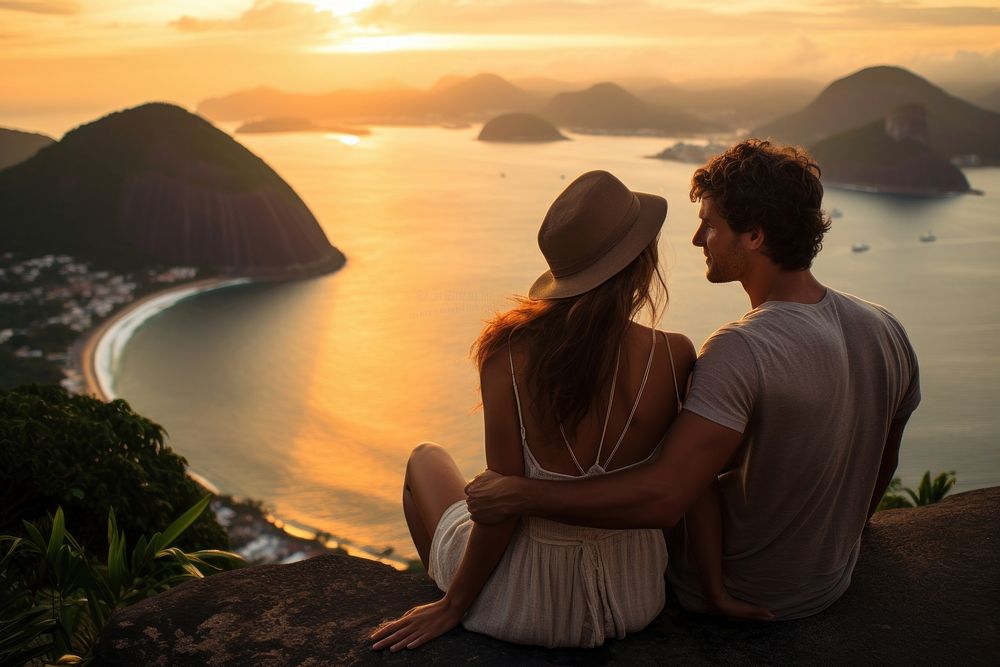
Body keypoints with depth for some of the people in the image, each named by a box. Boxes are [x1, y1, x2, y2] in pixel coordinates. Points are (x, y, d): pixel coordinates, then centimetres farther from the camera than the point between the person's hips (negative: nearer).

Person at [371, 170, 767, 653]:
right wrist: (718, 591, 6)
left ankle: (442, 593, 48)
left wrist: (453, 606, -4)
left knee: (425, 459, 25)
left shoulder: (509, 353, -22)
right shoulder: (674, 358, -16)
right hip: (634, 600, 3)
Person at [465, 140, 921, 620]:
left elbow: (661, 498, -40)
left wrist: (516, 496, -30)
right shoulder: (886, 332, -8)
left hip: (730, 596, -6)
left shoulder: (741, 351, -33)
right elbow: (882, 468, 7)